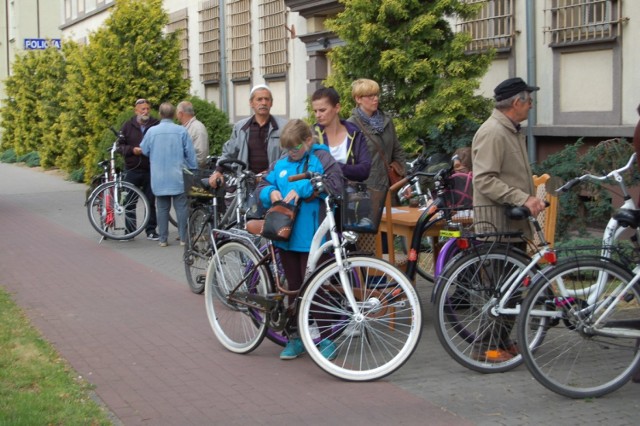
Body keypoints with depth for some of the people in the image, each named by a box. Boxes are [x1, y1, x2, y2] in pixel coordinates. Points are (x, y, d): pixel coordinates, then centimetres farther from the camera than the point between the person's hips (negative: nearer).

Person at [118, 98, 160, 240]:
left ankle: (151, 230, 13)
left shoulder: (156, 126, 1)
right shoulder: (128, 126, 6)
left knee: (151, 202, 5)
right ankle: (129, 230, 13)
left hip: (151, 170, -1)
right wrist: (132, 150, -11)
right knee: (130, 201, 4)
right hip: (132, 169, 1)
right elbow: (120, 146, 6)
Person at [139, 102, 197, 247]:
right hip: (178, 177, -1)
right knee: (181, 207, 4)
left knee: (162, 208, 7)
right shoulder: (181, 131, -5)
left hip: (159, 179, 1)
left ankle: (163, 239, 8)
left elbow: (144, 150, 9)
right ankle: (183, 238, 5)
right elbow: (190, 154, -2)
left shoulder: (152, 131, -4)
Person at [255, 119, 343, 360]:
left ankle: (325, 339, 9)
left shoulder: (321, 158, -2)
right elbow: (261, 187, 16)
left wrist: (301, 190, -19)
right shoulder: (280, 165, 13)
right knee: (294, 288, 13)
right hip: (286, 236, 6)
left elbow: (335, 184, -15)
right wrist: (271, 192, -7)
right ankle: (296, 338, 24)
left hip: (311, 236, -6)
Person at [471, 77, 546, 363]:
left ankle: (502, 342, 22)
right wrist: (523, 198, -26)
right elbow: (485, 181, -24)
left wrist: (531, 196, 16)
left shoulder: (512, 131, 17)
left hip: (514, 221, 10)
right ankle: (487, 348, -2)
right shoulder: (492, 133, -17)